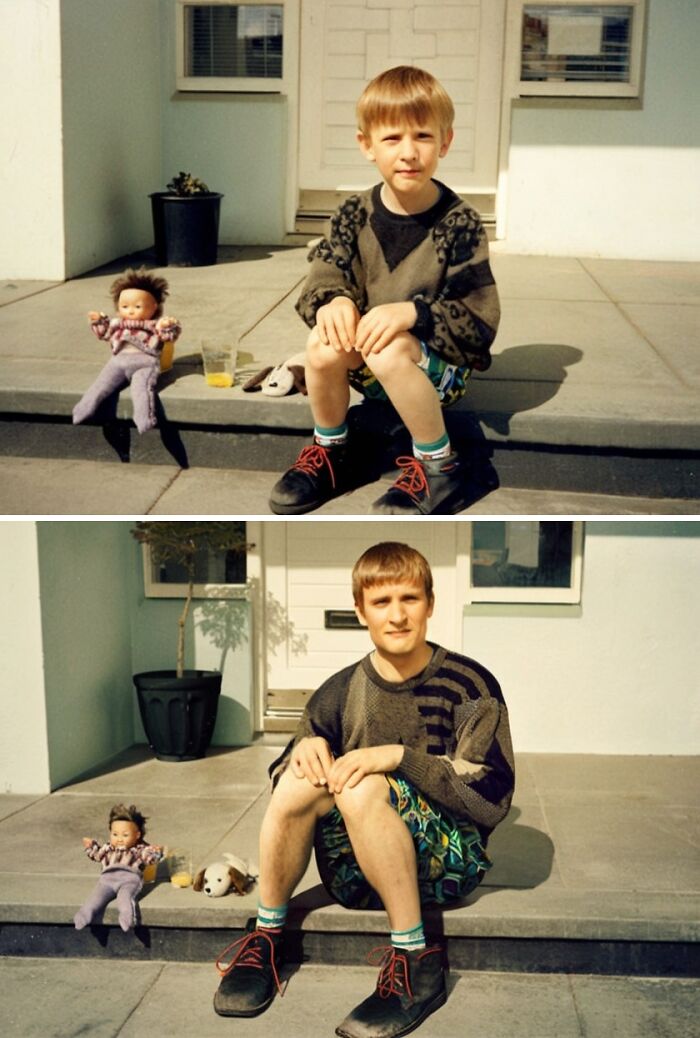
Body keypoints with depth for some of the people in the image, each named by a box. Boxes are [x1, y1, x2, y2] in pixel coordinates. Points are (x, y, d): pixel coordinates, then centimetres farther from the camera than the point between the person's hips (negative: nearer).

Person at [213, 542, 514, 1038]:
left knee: (362, 787, -31)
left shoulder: (469, 685, -7)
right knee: (301, 780, -23)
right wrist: (305, 748, -16)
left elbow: (492, 798, -14)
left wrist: (399, 757, -25)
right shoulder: (339, 693, 4)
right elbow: (284, 785, 8)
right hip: (355, 874, 4)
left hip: (448, 862, -4)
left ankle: (416, 960, -21)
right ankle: (267, 936, -6)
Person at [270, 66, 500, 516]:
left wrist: (413, 313, -35)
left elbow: (480, 319, -18)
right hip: (368, 358, 4)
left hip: (443, 359, -4)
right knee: (323, 344, -27)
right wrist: (334, 300, -28)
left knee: (391, 351, -35)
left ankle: (439, 467, -13)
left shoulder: (460, 223, -14)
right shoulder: (355, 214, -2)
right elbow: (323, 278, -3)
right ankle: (332, 453, 0)